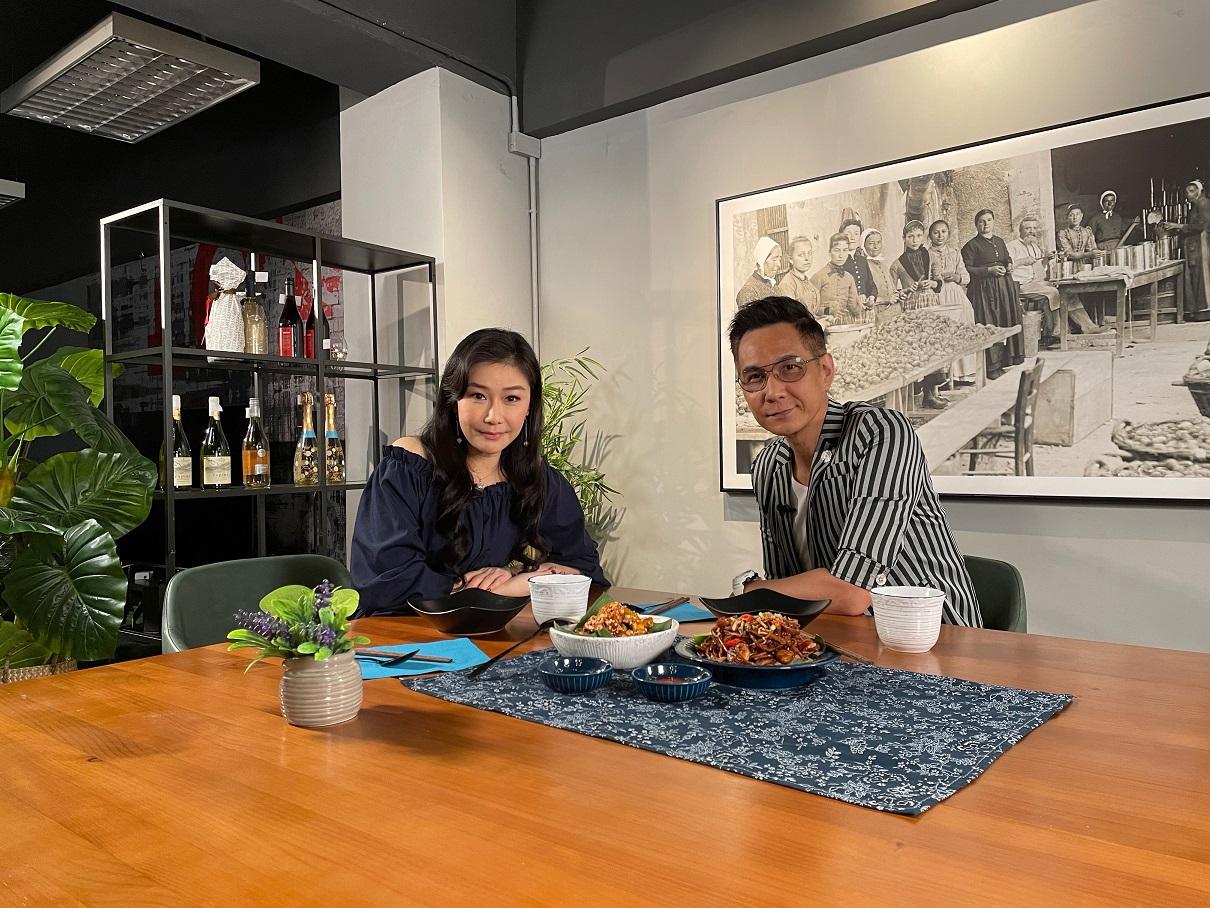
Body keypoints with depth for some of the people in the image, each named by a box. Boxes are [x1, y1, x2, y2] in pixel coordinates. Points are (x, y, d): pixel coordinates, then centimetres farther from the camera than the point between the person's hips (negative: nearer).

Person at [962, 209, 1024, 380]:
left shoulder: (1000, 241, 17)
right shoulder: (972, 245, -3)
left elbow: (1008, 259, 29)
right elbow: (967, 269, -10)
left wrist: (1009, 265, 6)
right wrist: (989, 270, -16)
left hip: (1005, 286, 7)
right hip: (985, 288, -7)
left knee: (1007, 323, 4)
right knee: (989, 327, -9)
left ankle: (1004, 360, 14)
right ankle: (991, 367, -5)